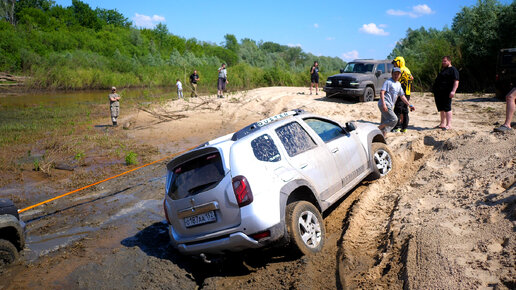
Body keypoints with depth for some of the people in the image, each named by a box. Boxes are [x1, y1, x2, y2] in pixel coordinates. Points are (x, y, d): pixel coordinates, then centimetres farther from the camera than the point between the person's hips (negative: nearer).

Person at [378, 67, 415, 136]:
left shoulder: (399, 84, 21)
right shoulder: (388, 82, -5)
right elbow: (382, 92, -16)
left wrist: (409, 105, 25)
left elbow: (402, 96, 28)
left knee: (385, 124, 6)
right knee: (394, 119, -17)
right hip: (385, 104, -9)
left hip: (390, 106, 9)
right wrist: (384, 104, -27)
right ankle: (377, 129, -12)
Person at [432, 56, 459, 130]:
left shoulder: (453, 70, -5)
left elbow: (456, 81, -15)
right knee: (441, 109, 11)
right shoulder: (443, 70, 23)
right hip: (439, 93, 9)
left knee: (447, 108, -11)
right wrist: (435, 92, 27)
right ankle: (442, 124, 18)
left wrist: (453, 91, -26)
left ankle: (449, 125, -11)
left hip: (446, 93, -9)